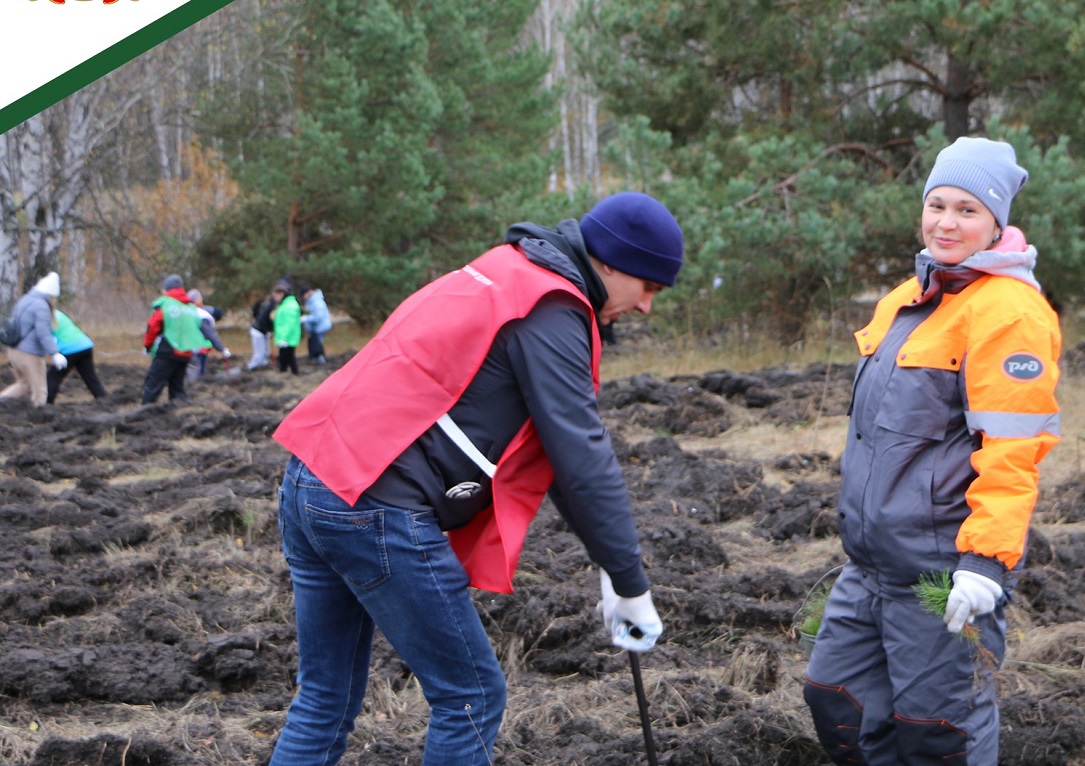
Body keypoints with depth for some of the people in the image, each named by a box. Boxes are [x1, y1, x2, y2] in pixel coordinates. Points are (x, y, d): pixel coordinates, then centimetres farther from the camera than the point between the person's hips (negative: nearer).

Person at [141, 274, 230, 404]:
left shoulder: (163, 304, -6)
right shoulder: (192, 308, 13)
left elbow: (152, 328, -8)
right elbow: (206, 329, 11)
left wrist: (147, 346, 8)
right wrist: (221, 348, 15)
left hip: (166, 353, -6)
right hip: (186, 355, 6)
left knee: (153, 384, -1)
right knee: (177, 385, 18)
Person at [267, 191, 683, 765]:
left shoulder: (511, 276, 22)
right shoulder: (551, 311, -9)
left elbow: (555, 446, 24)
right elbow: (582, 456, -13)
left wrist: (610, 565, 22)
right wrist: (632, 587, -5)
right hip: (379, 511, -10)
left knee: (325, 701, 15)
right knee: (471, 700, 3)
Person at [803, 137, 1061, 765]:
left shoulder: (1007, 309, -14)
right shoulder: (911, 299, 14)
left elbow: (1012, 449, -20)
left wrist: (987, 558, -25)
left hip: (944, 568, -9)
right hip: (872, 564, 9)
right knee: (837, 699, 12)